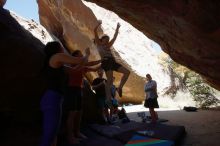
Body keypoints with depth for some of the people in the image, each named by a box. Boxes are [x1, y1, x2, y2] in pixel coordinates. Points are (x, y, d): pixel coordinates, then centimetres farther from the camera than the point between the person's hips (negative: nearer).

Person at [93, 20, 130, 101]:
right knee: (110, 80, -17)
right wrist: (99, 24, 7)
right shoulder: (99, 44, 15)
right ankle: (108, 99, -13)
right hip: (106, 62, -7)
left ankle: (120, 87, 3)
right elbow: (95, 31, 7)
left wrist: (117, 28, 37)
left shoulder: (108, 46, 29)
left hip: (112, 62, 7)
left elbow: (115, 37, 35)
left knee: (127, 72, -4)